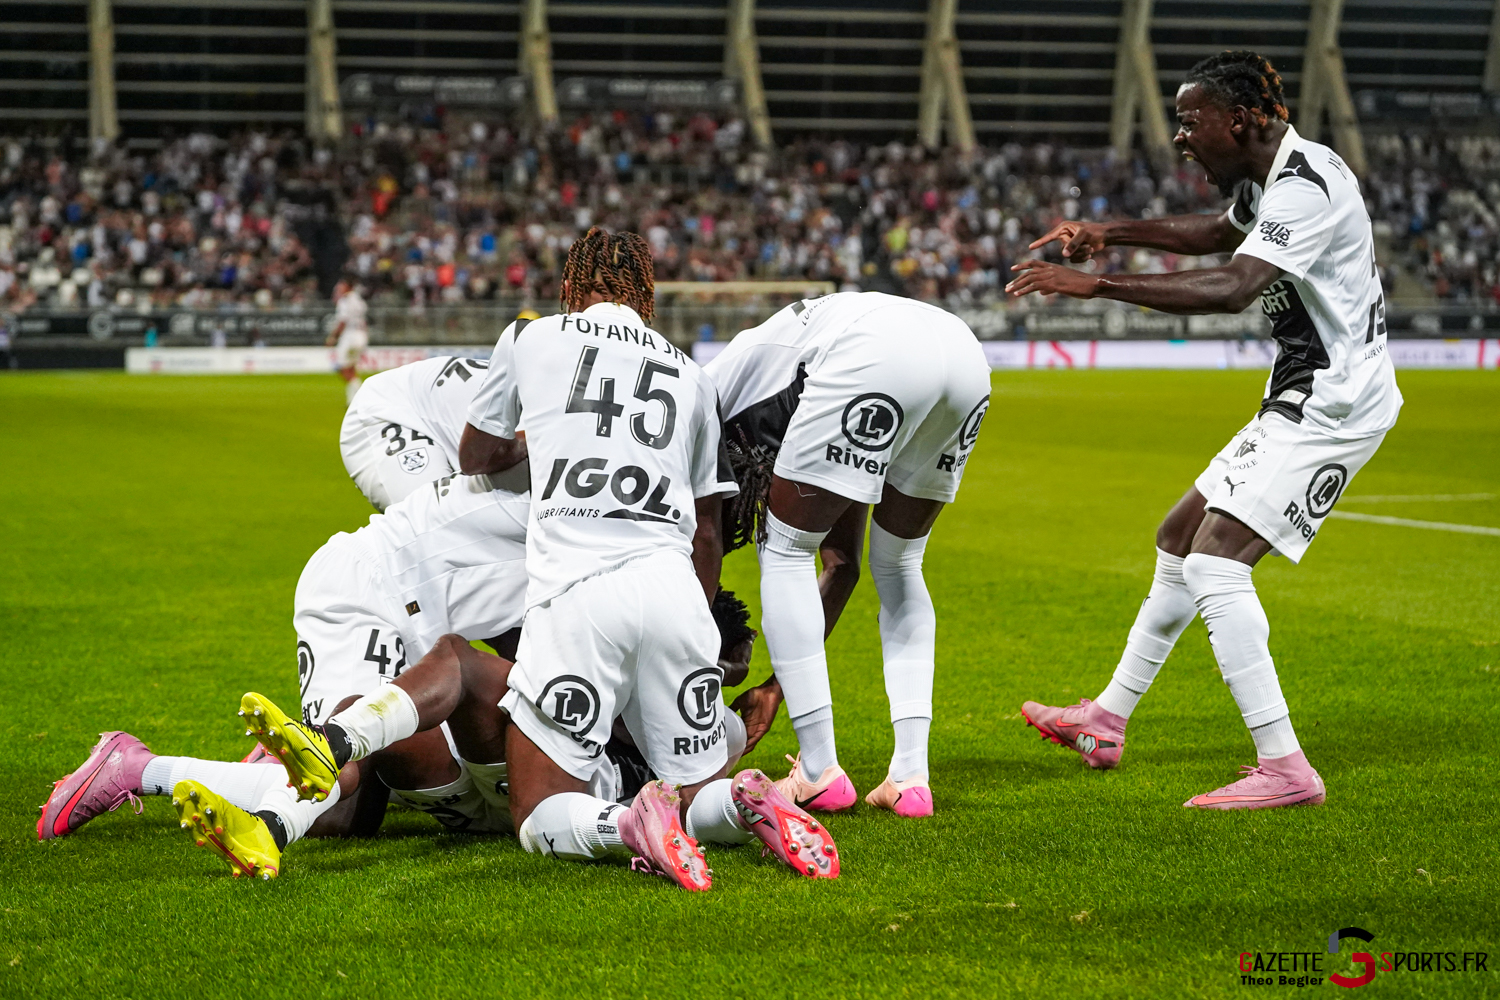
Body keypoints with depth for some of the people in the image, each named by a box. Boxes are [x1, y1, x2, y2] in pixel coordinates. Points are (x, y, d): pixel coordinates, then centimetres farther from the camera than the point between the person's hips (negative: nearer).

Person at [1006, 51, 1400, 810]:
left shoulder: (1304, 188, -22)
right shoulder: (1272, 177, 10)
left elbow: (1232, 289, -37)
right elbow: (1221, 233, 33)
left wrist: (1095, 284, -37)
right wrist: (1112, 232, 22)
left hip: (1332, 404, -11)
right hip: (1303, 401, 11)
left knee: (1216, 559, -19)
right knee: (1179, 540, 17)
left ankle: (1284, 769, -19)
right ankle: (1106, 722, 29)